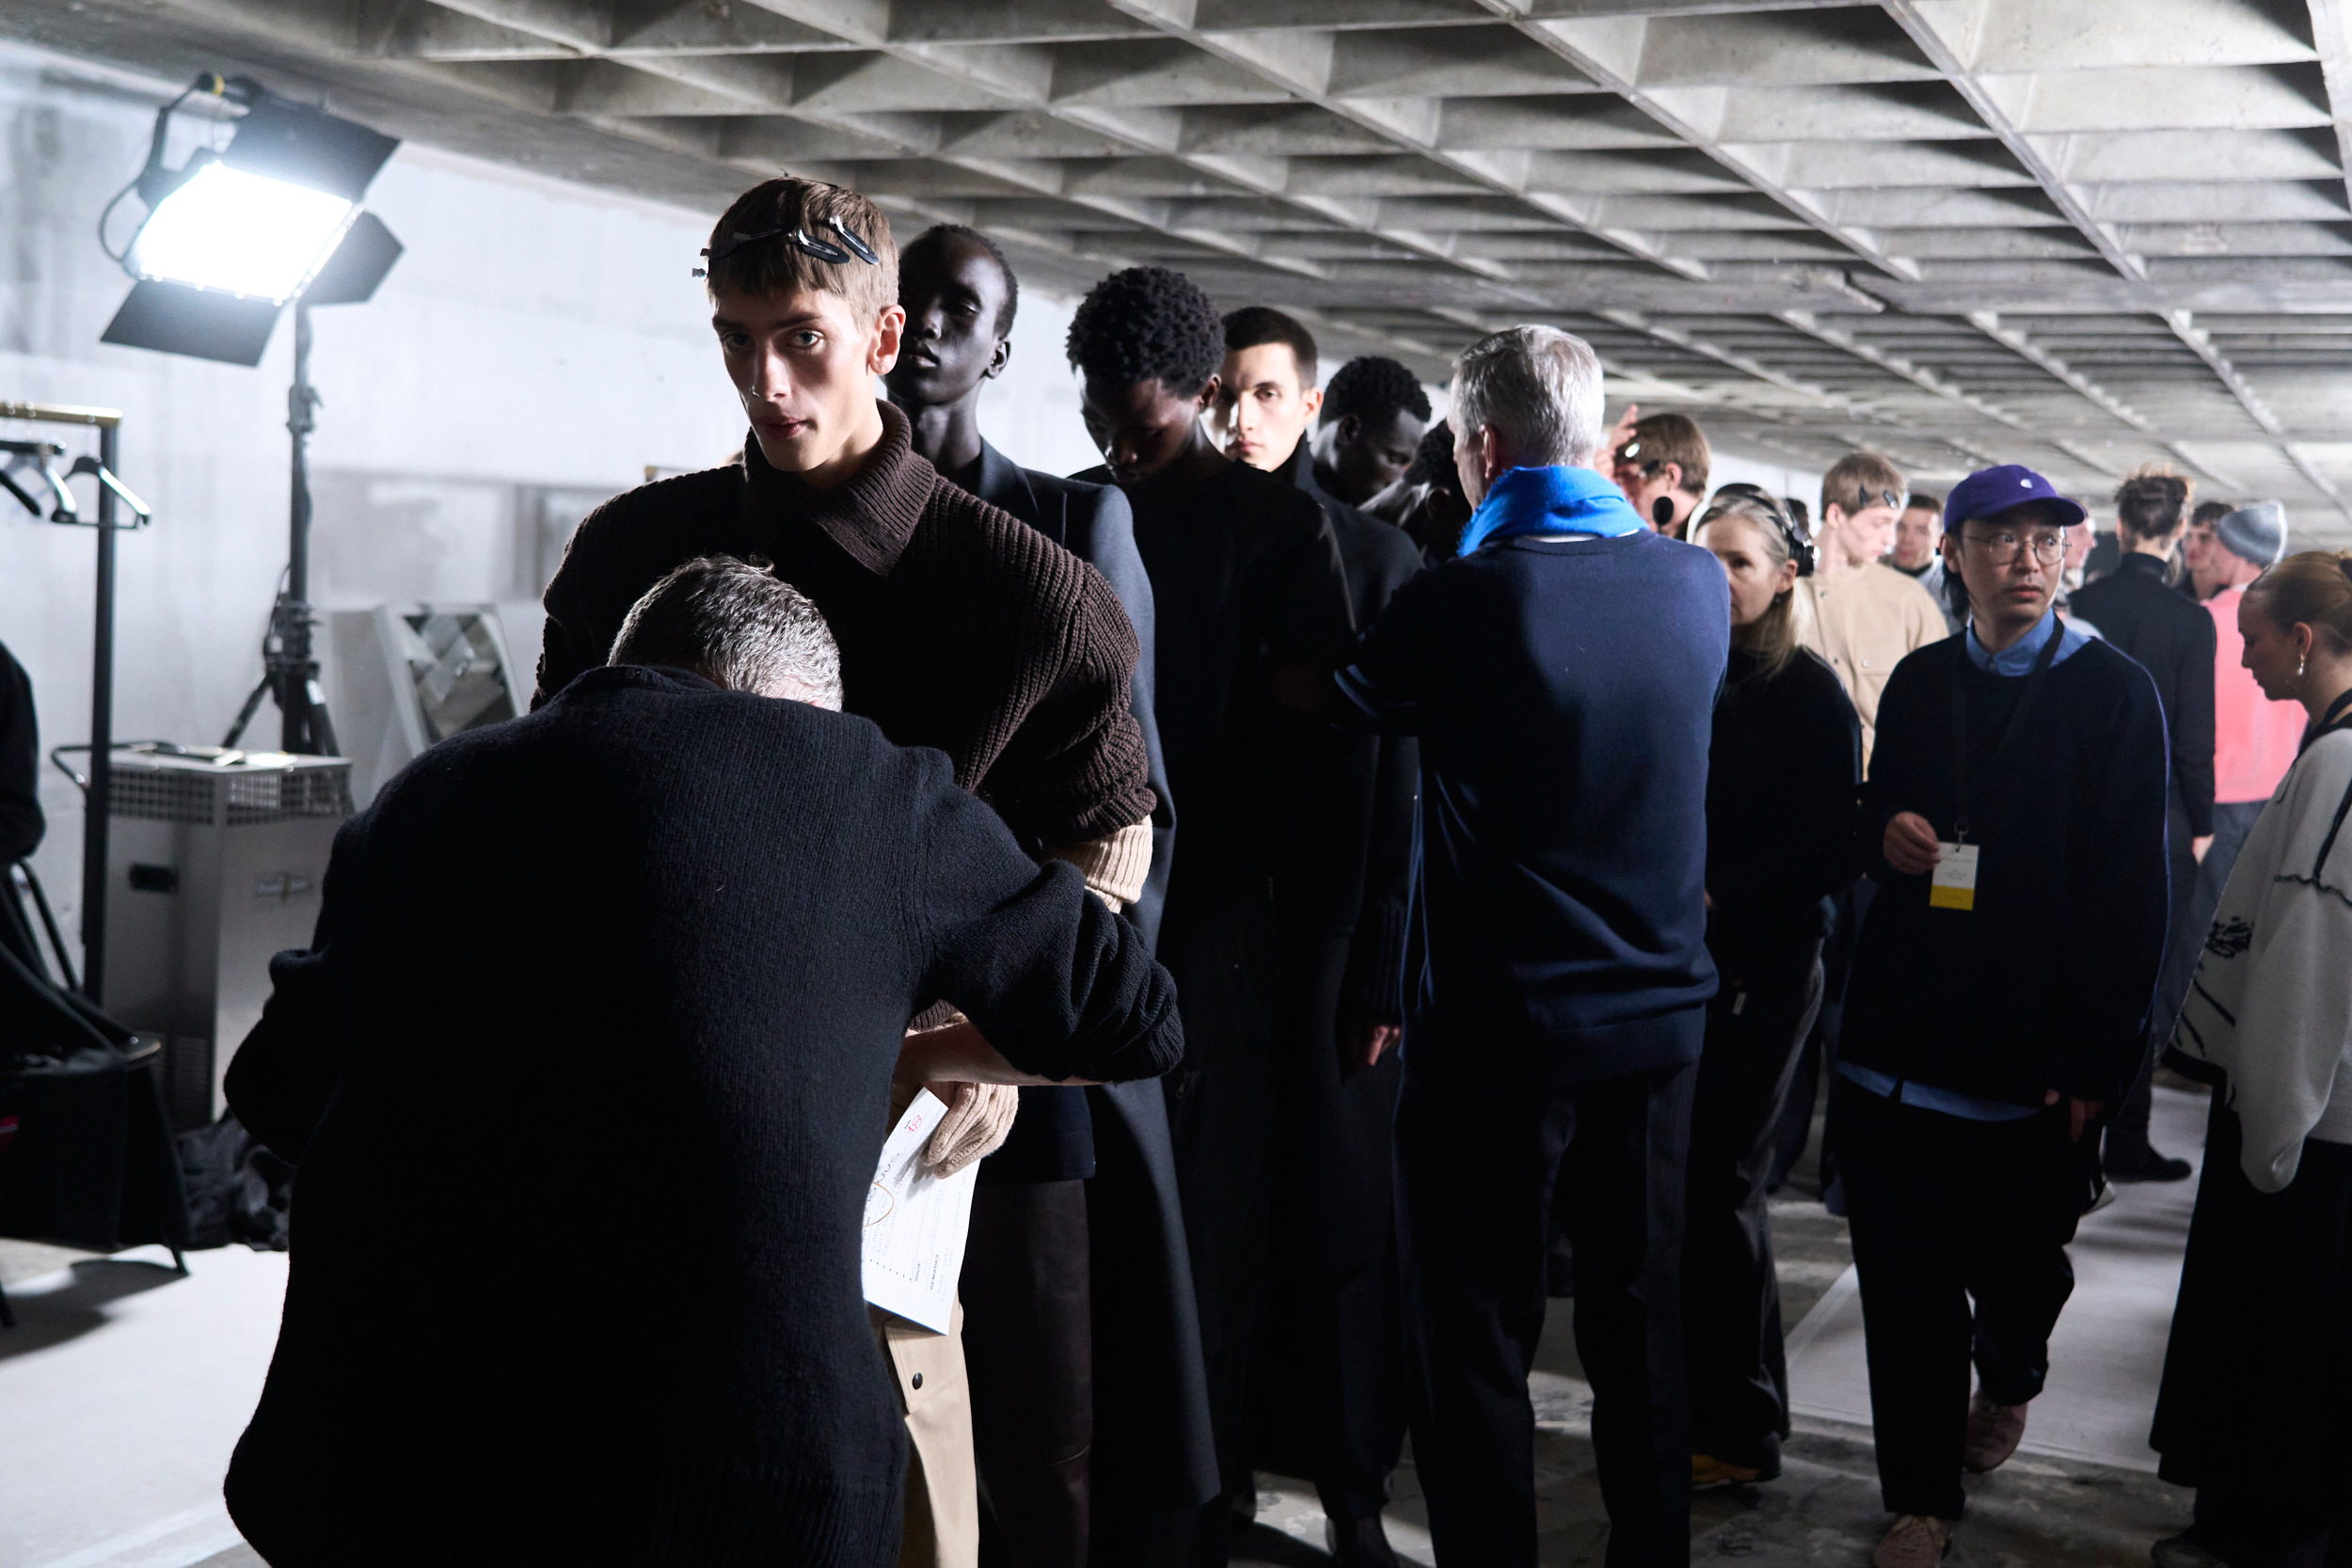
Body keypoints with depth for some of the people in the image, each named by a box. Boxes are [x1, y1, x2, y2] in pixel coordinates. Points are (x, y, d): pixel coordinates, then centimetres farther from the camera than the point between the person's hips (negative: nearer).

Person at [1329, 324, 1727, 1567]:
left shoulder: (1457, 601, -17)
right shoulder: (1696, 585, -1)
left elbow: (1352, 705, 0)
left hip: (1496, 1027, -5)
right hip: (1659, 1011, 5)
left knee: (1475, 1344, 6)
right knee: (1640, 1322, 17)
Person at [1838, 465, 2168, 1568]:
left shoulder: (2114, 694, -5)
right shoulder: (1918, 684, 8)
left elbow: (2130, 895, -8)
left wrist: (2093, 1061, -12)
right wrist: (1886, 834, -5)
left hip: (2032, 1057, -2)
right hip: (1903, 1041, 3)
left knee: (2017, 1267, 15)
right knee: (1905, 1279, 3)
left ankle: (2008, 1381, 48)